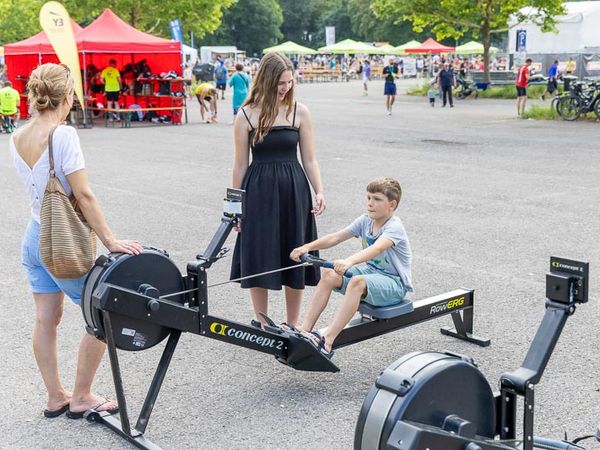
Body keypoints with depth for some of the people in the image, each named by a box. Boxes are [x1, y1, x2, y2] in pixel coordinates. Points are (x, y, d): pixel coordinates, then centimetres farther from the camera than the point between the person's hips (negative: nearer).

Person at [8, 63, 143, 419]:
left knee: (46, 320, 14)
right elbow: (83, 195, -21)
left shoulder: (17, 139, 3)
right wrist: (111, 241, -19)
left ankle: (56, 397, 26)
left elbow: (36, 185, 10)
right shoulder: (64, 135, -19)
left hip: (34, 238, 8)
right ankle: (81, 398, 15)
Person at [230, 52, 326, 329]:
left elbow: (309, 159, 3)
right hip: (258, 191, -1)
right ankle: (261, 322, 21)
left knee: (294, 257, 7)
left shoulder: (299, 112, 1)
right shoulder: (246, 115, -2)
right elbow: (240, 164, 2)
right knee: (258, 256, 4)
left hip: (293, 189, 1)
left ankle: (292, 325, 22)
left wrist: (319, 191, -10)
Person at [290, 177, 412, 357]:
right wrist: (308, 247, -17)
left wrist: (349, 261, -56)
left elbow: (377, 249, -39)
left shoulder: (394, 227, -19)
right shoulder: (366, 220, 4)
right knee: (330, 275, -13)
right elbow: (336, 237, -2)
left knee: (357, 281, -36)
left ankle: (327, 339, -41)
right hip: (371, 271, 8)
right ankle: (305, 329, -18)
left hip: (395, 283, -8)